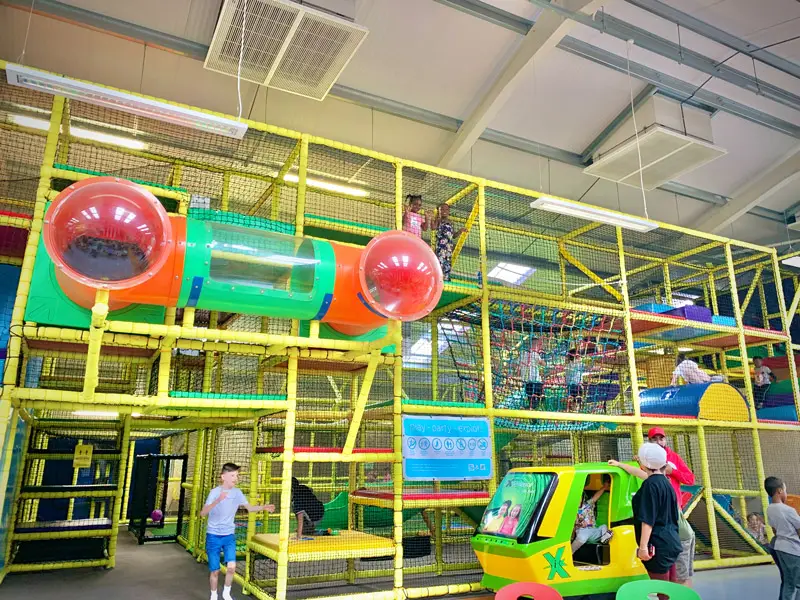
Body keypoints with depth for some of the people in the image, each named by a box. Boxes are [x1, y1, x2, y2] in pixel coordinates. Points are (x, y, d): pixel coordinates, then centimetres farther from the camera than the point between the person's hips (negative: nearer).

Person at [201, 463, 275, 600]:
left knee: (231, 567, -12)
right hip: (213, 536, -3)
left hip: (229, 536, 3)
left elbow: (249, 508, 7)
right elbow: (202, 513, -26)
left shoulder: (237, 492, -3)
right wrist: (218, 501, -43)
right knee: (215, 571, 5)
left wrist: (264, 507, -11)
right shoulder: (215, 492, -16)